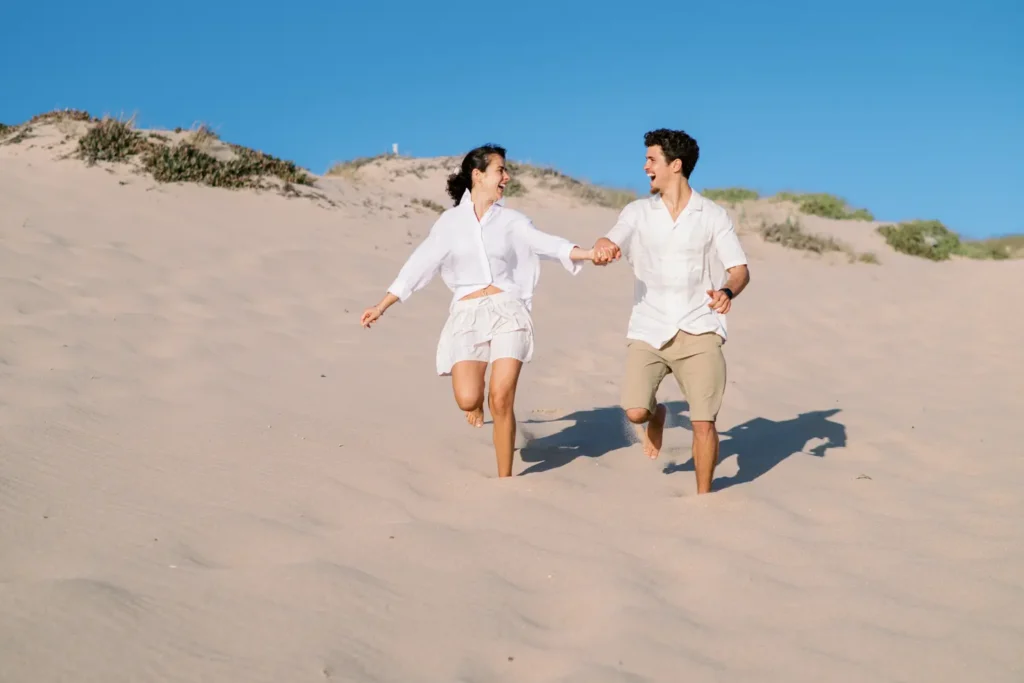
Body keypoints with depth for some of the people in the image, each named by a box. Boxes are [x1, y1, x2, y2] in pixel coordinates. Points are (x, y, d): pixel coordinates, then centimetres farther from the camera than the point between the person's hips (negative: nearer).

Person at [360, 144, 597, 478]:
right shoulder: (450, 220, 8)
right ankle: (479, 396, 24)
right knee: (467, 399, -15)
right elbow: (418, 266, 11)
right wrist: (381, 306, 11)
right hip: (467, 316, 0)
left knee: (501, 400, -11)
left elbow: (547, 244, -6)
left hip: (507, 312, 0)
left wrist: (590, 253, -23)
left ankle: (505, 479, 2)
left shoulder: (512, 220, 8)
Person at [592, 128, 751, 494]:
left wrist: (728, 291, -22)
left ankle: (703, 495, 15)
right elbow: (610, 243, -7)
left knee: (704, 423, -6)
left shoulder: (713, 215, 3)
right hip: (648, 330, 1)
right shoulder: (638, 212, 7)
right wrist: (602, 248, -33)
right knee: (634, 411, -16)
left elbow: (740, 269, 1)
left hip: (698, 331, -1)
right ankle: (655, 416, 21)